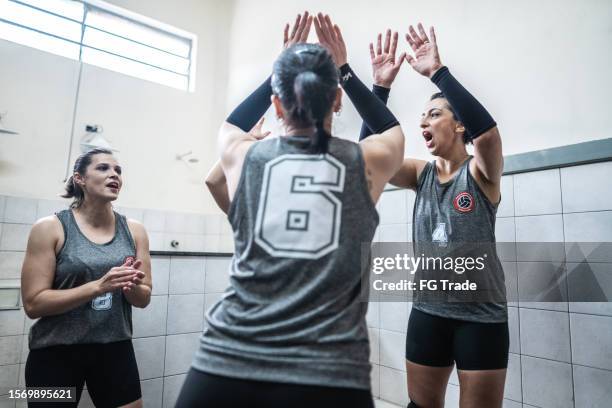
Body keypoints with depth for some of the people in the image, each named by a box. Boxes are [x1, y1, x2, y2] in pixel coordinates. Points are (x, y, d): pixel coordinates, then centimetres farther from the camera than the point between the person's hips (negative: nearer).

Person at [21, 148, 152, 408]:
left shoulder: (134, 231, 0)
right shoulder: (50, 228, -8)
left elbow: (144, 299, 4)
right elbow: (33, 303, -11)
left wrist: (132, 287, -19)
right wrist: (98, 286, -24)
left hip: (116, 349, 3)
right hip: (56, 353, -2)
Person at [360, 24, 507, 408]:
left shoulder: (481, 172, -6)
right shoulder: (422, 174, 4)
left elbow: (487, 129, -28)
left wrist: (437, 71, -28)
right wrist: (381, 87, -16)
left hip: (481, 315, -4)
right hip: (428, 311, 4)